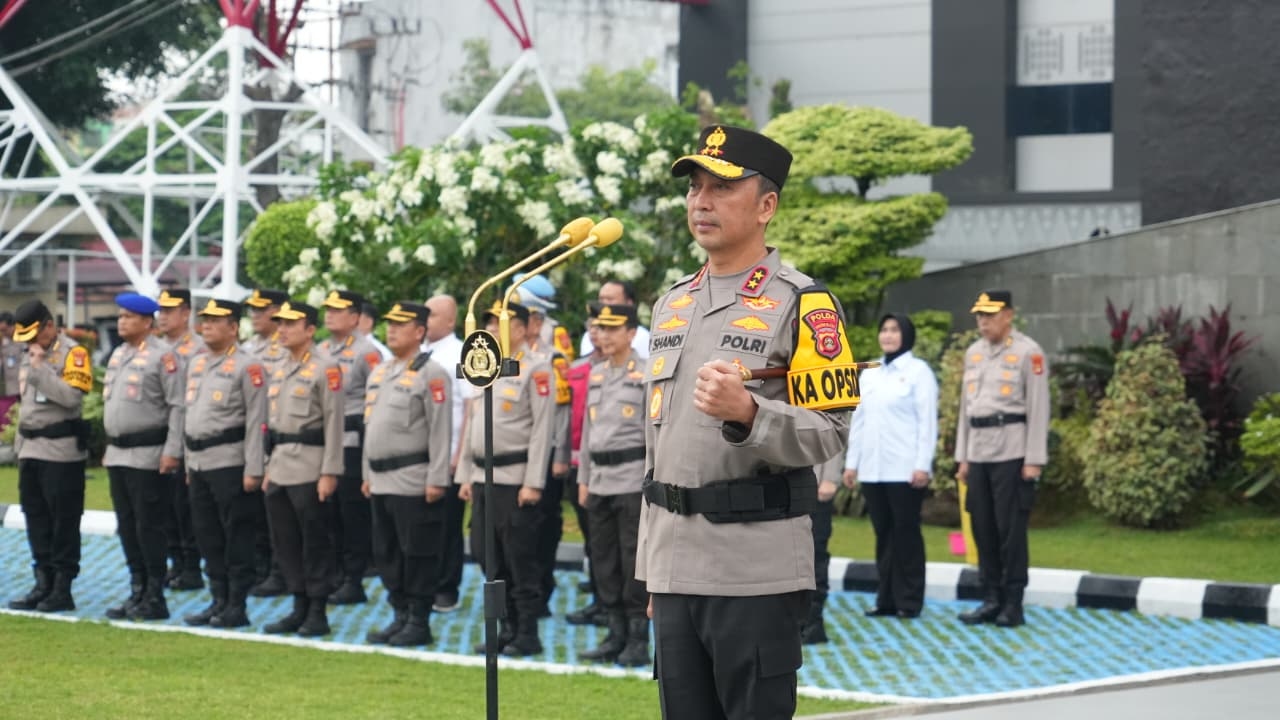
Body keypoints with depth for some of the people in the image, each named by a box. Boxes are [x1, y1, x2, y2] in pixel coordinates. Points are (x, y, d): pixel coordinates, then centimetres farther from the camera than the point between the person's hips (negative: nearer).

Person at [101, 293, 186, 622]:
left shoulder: (162, 355, -10)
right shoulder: (118, 354, 15)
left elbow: (178, 406, -13)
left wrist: (172, 451, -18)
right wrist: (109, 446, 19)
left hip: (148, 456, -8)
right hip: (118, 455, 8)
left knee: (148, 528, -5)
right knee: (126, 527, 11)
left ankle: (155, 600, 0)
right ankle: (137, 592, 18)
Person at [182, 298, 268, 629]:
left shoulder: (247, 366, -8)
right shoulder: (197, 364, 16)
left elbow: (257, 420, -12)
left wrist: (254, 470, -17)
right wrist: (189, 464, 18)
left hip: (231, 463, -8)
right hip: (200, 463, 8)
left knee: (237, 537, -2)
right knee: (208, 536, 11)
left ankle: (237, 607, 3)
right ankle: (219, 602, 19)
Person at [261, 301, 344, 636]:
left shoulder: (325, 369, -8)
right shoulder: (280, 370, 16)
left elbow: (334, 422, -12)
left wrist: (329, 473, -17)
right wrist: (269, 467, 17)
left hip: (309, 468, -8)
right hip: (280, 467, 8)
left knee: (315, 542, -2)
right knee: (285, 541, 9)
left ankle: (317, 613, 3)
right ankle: (299, 608, 17)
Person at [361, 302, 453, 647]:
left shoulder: (431, 374, -9)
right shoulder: (379, 372, 16)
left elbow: (440, 430, -14)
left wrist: (437, 480, -17)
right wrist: (368, 474, 18)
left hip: (414, 484, -8)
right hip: (382, 481, 8)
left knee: (417, 554, -3)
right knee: (386, 553, 12)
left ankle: (419, 623, 4)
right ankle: (401, 616, 21)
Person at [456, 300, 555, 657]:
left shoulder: (536, 368, -7)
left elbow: (543, 427, -12)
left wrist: (533, 483, -17)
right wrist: (466, 475, 14)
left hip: (515, 477, -8)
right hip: (483, 477, 8)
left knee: (520, 559, -4)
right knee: (488, 557, 9)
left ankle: (528, 634, 3)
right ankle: (508, 628, 18)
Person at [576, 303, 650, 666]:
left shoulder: (648, 374, -5)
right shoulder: (595, 374, 14)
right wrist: (583, 479, 15)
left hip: (633, 479, -6)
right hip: (600, 479, 6)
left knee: (634, 561, -4)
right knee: (604, 561, 8)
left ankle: (638, 640, 2)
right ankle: (616, 635, 16)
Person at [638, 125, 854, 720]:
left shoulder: (801, 304, -5)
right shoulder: (672, 303, 16)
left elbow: (828, 434, -10)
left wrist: (747, 413, -28)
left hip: (757, 572, -7)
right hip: (675, 568, 7)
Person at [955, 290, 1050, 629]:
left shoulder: (1027, 353, -6)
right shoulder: (973, 353, 14)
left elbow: (1039, 409, -8)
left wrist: (1034, 460, -12)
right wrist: (962, 456, 15)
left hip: (1012, 454, -6)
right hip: (978, 453, 6)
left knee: (1011, 530, -4)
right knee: (983, 529, 7)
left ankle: (1013, 604, 2)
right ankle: (991, 599, 13)